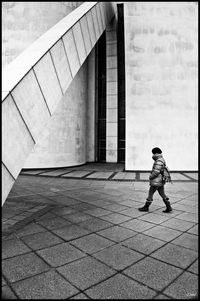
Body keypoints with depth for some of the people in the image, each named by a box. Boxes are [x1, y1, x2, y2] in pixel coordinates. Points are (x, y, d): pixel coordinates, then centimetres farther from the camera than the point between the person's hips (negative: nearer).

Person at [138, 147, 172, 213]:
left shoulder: (159, 161, -19)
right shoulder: (162, 160, 13)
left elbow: (156, 172, -25)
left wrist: (150, 177, -10)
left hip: (156, 181, -10)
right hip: (161, 181, 10)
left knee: (150, 193, 1)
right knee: (162, 194, 13)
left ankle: (146, 207, 12)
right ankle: (169, 207, 14)